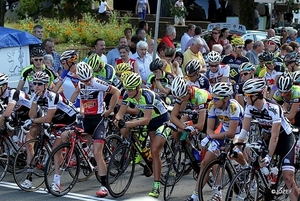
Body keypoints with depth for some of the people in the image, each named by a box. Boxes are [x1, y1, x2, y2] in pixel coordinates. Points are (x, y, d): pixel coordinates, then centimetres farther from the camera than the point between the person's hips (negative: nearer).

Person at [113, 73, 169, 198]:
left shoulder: (148, 96, -32)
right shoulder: (128, 96, -13)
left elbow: (146, 120, -37)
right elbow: (121, 113, -11)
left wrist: (127, 124, -46)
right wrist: (118, 120, -35)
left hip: (162, 120, -7)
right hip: (150, 120, 7)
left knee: (154, 151, -19)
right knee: (124, 131, -12)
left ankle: (156, 187, -16)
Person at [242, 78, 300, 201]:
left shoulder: (273, 109, -31)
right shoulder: (250, 107, -13)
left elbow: (275, 137, -31)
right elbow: (245, 129, -12)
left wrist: (269, 156, -36)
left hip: (285, 139, -6)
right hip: (268, 138, 6)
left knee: (288, 177, -15)